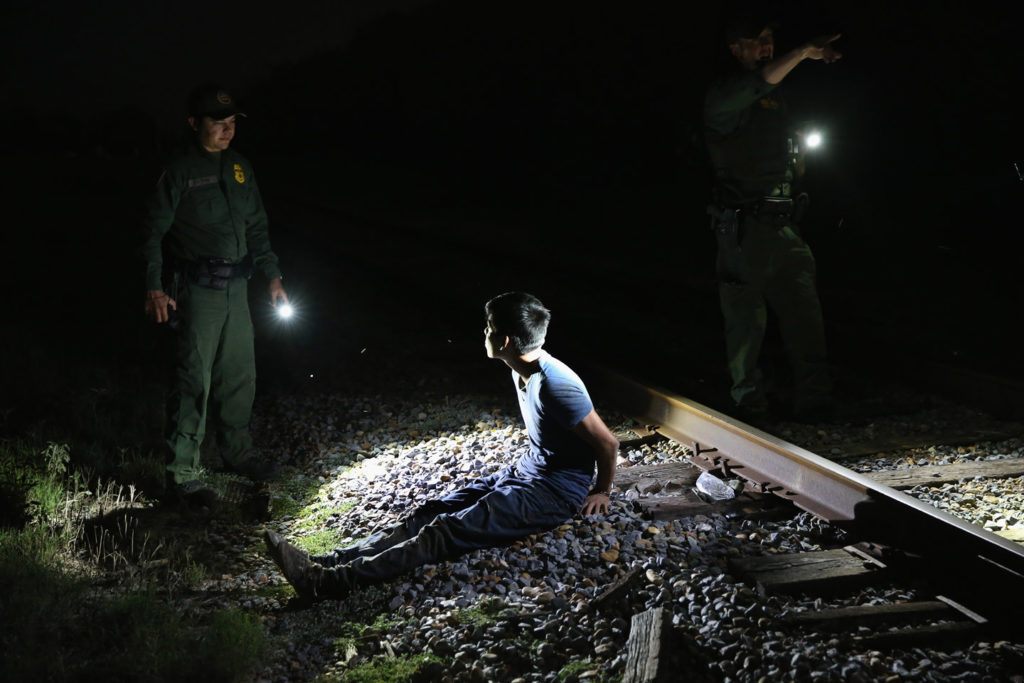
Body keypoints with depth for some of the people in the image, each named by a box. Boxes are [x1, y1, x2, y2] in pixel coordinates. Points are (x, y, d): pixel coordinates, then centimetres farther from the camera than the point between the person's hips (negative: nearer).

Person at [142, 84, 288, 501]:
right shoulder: (180, 171, -8)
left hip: (237, 287, 7)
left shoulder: (240, 168, 11)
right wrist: (155, 287, -15)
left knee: (240, 375, 14)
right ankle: (182, 473, 0)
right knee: (195, 380, -7)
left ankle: (238, 453, 30)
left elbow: (257, 228, 18)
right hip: (198, 290, -6)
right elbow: (155, 231, -8)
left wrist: (273, 277, 14)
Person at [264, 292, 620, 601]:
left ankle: (334, 581, -34)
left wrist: (601, 492, -7)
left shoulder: (555, 385, -25)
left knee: (448, 530, -23)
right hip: (524, 472, 10)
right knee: (428, 514, -6)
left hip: (556, 493, -10)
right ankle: (330, 563, -16)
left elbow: (607, 443, -20)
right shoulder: (523, 371, 6)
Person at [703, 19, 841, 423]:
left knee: (806, 320, 3)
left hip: (785, 226, 7)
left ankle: (815, 404, 8)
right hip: (743, 230, -7)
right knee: (746, 322, -1)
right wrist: (803, 53, -35)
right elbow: (758, 83, -29)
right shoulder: (723, 98, -5)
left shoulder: (777, 99, 20)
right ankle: (751, 409, 9)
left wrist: (797, 157, 12)